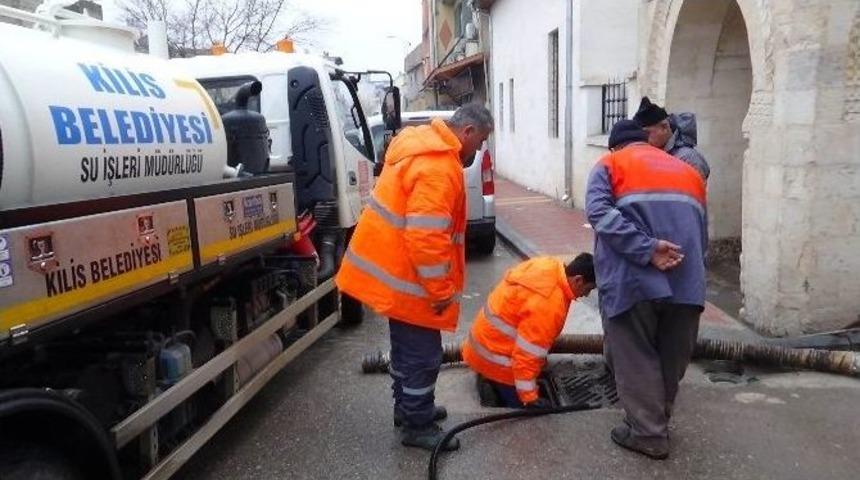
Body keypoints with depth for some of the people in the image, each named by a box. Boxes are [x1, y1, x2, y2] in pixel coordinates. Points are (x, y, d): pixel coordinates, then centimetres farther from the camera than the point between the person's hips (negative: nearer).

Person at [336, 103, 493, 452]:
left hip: (393, 268, 11)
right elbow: (426, 237, -30)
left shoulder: (427, 147, 10)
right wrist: (441, 290, -21)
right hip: (406, 276, -11)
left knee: (407, 346, 22)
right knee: (423, 354, 2)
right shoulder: (438, 167, -24)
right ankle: (417, 426, 16)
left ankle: (407, 408, 37)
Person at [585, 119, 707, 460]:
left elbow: (599, 211, -8)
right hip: (687, 280, 5)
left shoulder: (610, 165, 14)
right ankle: (658, 422, 34)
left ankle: (649, 434, 14)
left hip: (635, 278, -5)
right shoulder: (688, 171, 30)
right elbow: (702, 232, 26)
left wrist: (647, 250, -13)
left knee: (635, 358, 8)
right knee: (672, 357, 18)